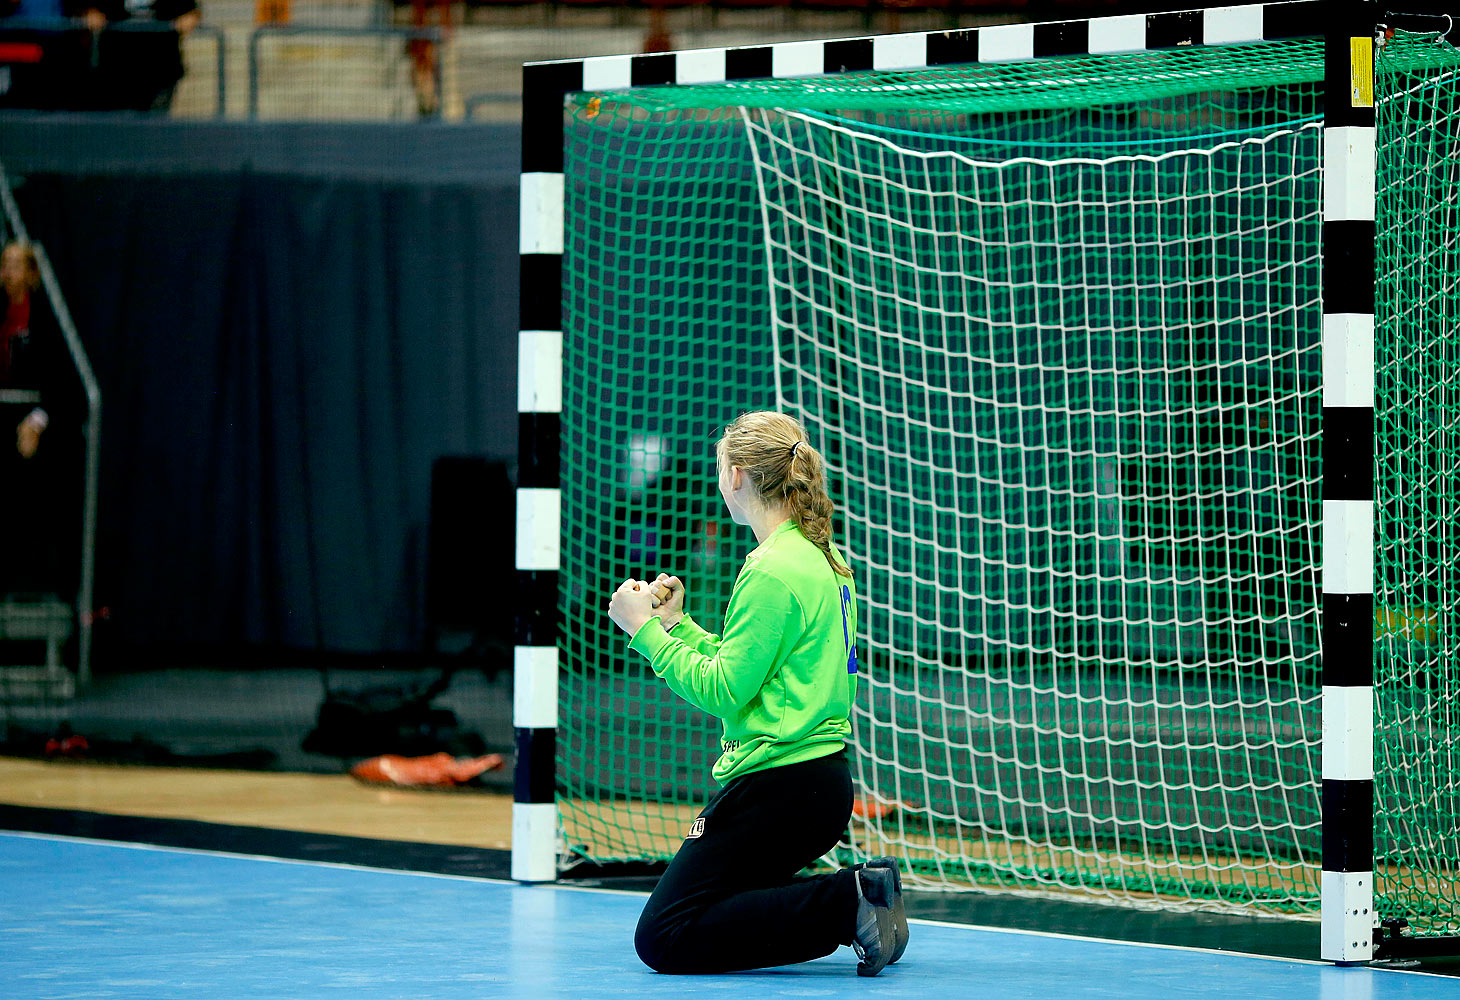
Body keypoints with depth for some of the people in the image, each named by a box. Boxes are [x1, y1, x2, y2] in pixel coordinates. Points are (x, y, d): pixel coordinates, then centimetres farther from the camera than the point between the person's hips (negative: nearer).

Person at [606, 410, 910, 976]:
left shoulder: (773, 572, -16)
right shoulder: (822, 557, 13)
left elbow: (722, 693, -17)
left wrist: (645, 630, -9)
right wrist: (674, 624, 20)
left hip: (780, 788, -10)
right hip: (824, 777, 10)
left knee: (664, 938, -8)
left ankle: (847, 903, -16)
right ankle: (859, 895, 6)